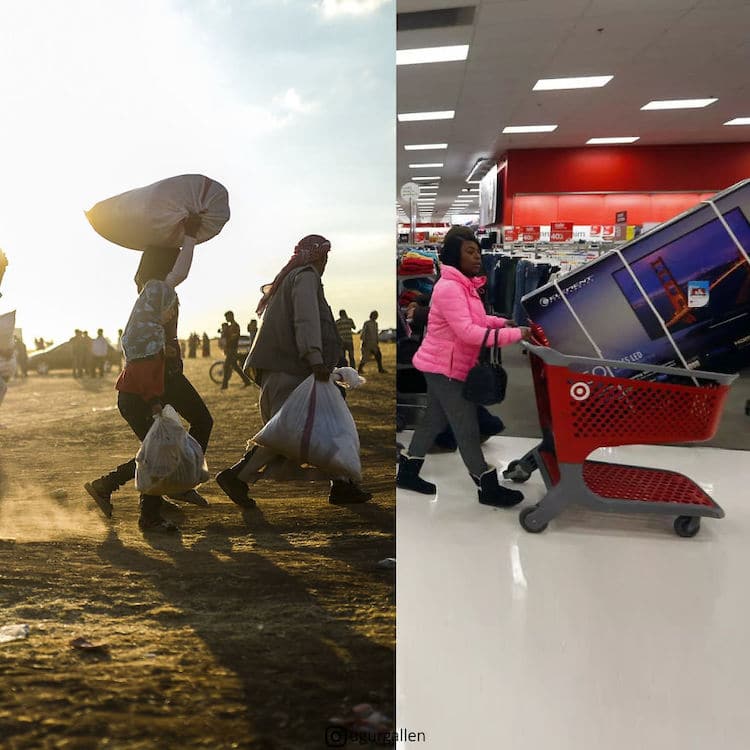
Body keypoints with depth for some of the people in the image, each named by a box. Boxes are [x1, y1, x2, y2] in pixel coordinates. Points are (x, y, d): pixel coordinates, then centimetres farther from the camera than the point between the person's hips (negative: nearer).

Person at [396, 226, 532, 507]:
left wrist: (502, 322, 2)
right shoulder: (448, 287, -23)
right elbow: (467, 332, -30)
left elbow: (475, 319, 18)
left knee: (434, 420, 18)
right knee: (467, 427, -2)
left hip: (446, 366, 10)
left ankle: (407, 472, 31)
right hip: (444, 367, -10)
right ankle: (488, 489, 8)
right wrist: (515, 334, -30)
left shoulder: (465, 285, 10)